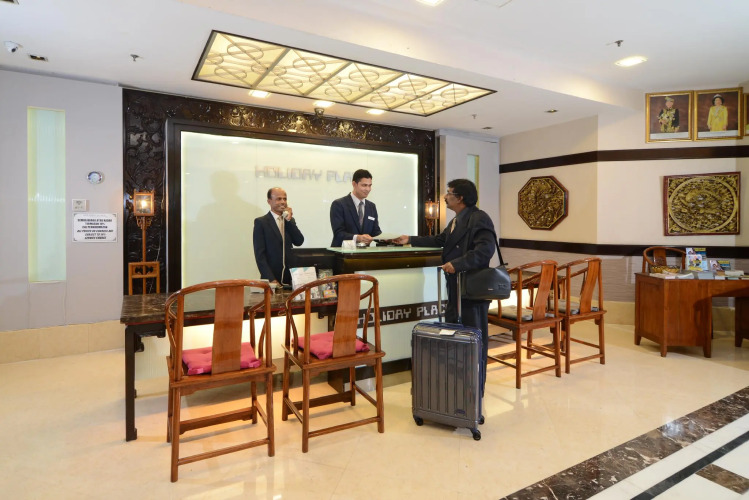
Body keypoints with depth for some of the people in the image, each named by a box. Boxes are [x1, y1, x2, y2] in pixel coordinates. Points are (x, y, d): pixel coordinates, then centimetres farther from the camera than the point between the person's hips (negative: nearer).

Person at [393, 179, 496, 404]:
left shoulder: (479, 218, -15)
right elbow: (440, 240, 26)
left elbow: (486, 249, -27)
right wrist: (411, 240, 24)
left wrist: (456, 264, -28)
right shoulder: (456, 221, 16)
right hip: (456, 287, 10)